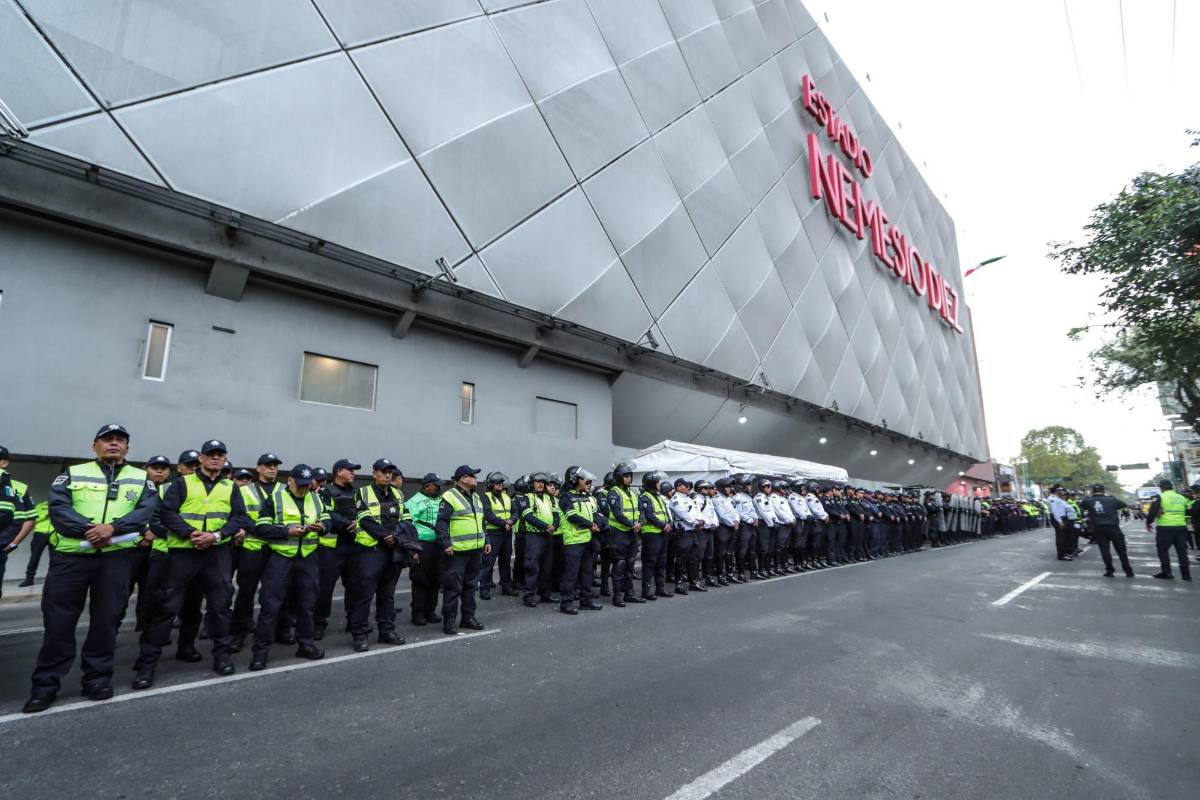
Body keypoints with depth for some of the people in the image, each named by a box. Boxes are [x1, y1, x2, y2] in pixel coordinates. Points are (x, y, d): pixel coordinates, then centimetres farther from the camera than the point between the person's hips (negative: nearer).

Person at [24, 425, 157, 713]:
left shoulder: (140, 478, 10)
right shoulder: (72, 473, 8)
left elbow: (146, 510, -4)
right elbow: (58, 507, -6)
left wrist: (113, 527, -20)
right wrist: (87, 528, -20)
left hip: (117, 557, 1)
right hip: (70, 555, 0)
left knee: (106, 619, 6)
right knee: (58, 620, 3)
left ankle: (98, 677, 18)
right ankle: (46, 684, 16)